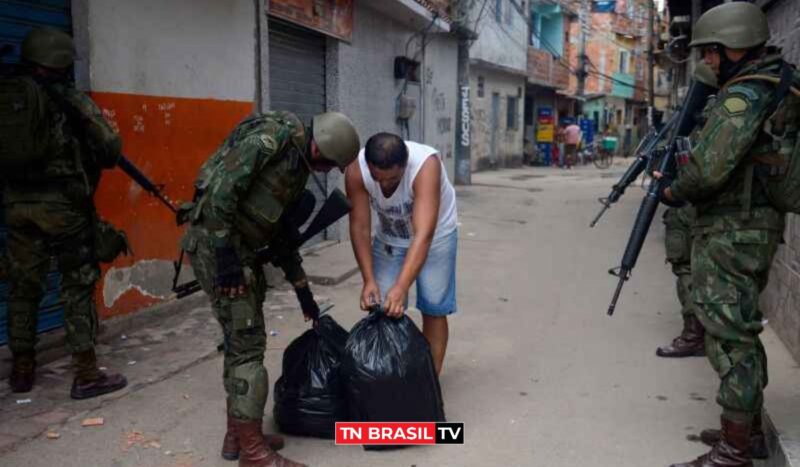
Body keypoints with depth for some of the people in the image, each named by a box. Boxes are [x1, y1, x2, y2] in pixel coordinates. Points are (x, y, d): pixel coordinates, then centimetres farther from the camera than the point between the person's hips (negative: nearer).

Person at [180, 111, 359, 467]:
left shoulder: (299, 169, 14)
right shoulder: (272, 137, -15)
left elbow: (281, 229, 20)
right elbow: (221, 188, -23)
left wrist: (302, 289, 22)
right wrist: (225, 255, -23)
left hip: (242, 247, 10)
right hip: (215, 241, -10)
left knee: (241, 340, 15)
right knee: (247, 342, -7)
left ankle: (237, 434, 27)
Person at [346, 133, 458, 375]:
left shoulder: (426, 164, -39)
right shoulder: (356, 169, -29)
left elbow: (423, 235, -45)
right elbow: (359, 228, -23)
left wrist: (401, 287, -53)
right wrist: (369, 280, -31)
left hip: (435, 235, -2)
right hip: (388, 238, 3)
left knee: (433, 309, -2)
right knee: (382, 309, -2)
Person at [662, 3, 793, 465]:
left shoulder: (744, 96, -18)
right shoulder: (777, 87, 12)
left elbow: (709, 168, -27)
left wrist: (671, 190, -7)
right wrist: (676, 158, 9)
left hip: (730, 235, -10)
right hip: (753, 229, 10)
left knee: (729, 338, -5)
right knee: (742, 330, 18)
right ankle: (750, 426, 30)